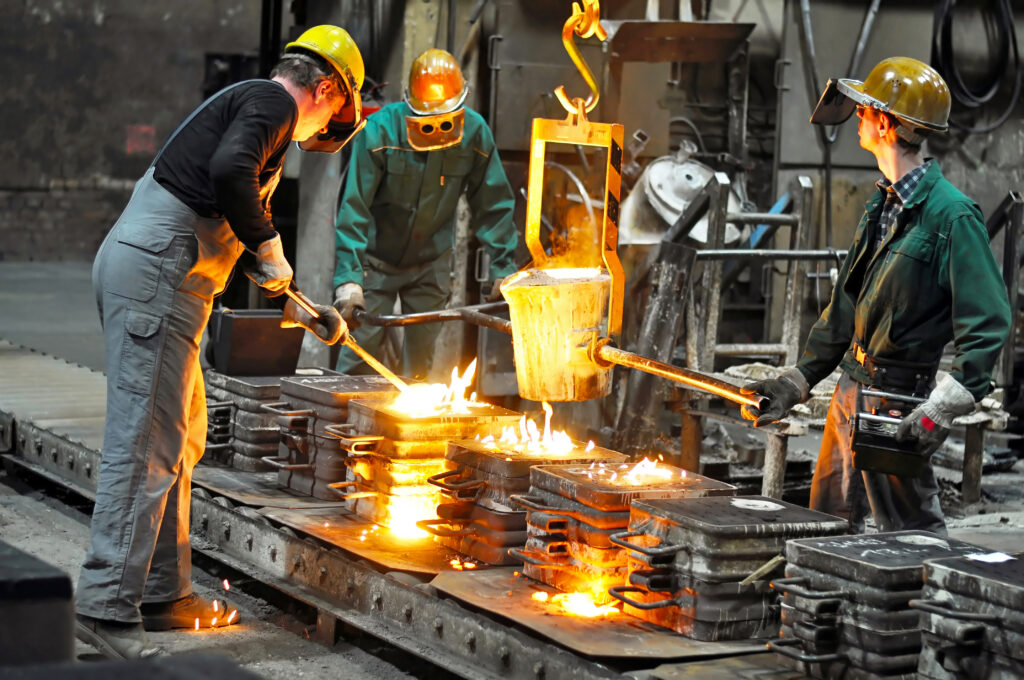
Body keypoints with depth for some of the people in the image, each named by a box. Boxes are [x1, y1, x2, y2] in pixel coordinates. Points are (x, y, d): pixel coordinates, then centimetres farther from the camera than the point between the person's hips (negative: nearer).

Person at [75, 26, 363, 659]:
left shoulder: (246, 105, 27)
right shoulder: (273, 102, -4)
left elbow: (239, 237, 33)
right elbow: (229, 170, -25)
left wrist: (305, 312, 36)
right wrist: (268, 245, -11)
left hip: (142, 271, 10)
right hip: (155, 274, -10)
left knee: (180, 439, 16)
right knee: (146, 444, -11)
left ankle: (165, 591, 22)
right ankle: (108, 605, -12)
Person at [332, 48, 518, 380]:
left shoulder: (474, 134, -12)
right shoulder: (380, 131, -22)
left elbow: (493, 206, -2)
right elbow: (354, 208, -23)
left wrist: (504, 271, -6)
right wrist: (348, 278, -31)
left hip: (431, 264, 3)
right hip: (376, 260, -2)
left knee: (421, 361, 5)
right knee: (359, 354, -6)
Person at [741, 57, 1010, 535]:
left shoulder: (951, 215, -17)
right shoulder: (881, 206, 12)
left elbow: (987, 324, -21)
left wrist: (941, 409, -28)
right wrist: (796, 383, 19)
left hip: (896, 402, -9)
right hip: (850, 390, 9)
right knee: (829, 527, 18)